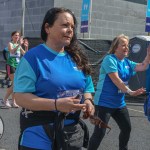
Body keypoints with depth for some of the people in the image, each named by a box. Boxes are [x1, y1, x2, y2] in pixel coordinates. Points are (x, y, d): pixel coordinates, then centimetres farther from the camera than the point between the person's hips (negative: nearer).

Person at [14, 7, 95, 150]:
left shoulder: (76, 59, 7)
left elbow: (87, 89, 17)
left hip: (72, 132, 6)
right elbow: (20, 97, -16)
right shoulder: (33, 57, -11)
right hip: (39, 136, -5)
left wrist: (87, 101, -6)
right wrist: (56, 104, -27)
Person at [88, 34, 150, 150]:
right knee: (99, 132, -9)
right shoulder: (110, 59, -14)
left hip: (119, 103, 9)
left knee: (127, 128, 19)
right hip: (104, 102, -8)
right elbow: (115, 79, -24)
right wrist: (130, 92, -31)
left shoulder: (126, 62, 9)